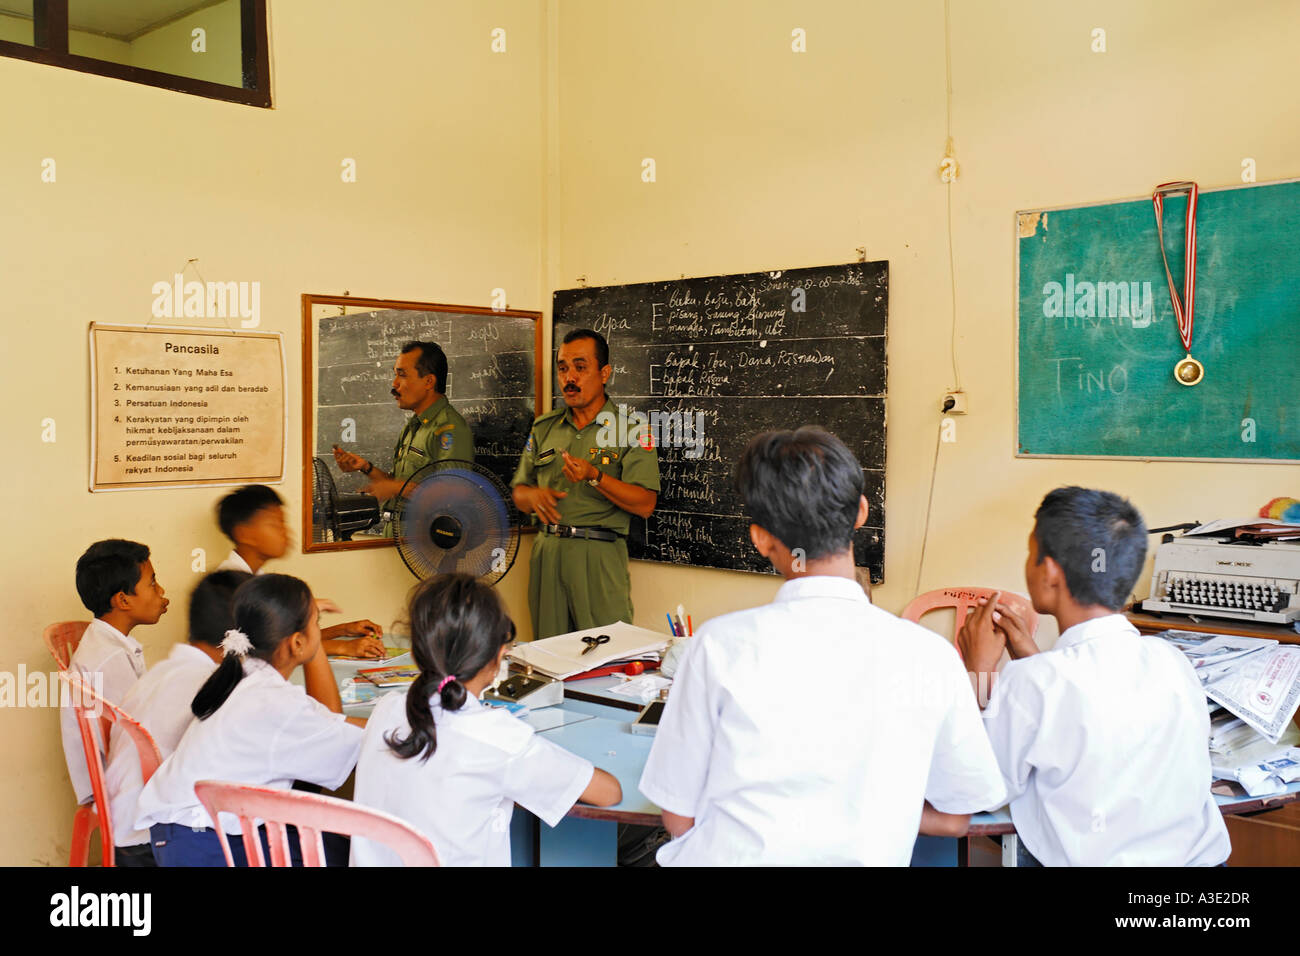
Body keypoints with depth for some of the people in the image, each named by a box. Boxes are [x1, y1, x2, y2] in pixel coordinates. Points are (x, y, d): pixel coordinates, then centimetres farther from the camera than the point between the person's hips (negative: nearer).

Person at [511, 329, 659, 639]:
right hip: (547, 552, 4)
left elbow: (645, 505, -8)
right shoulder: (544, 427, 15)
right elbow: (519, 493, 18)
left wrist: (595, 477, -20)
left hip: (600, 555, -4)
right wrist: (533, 495, -5)